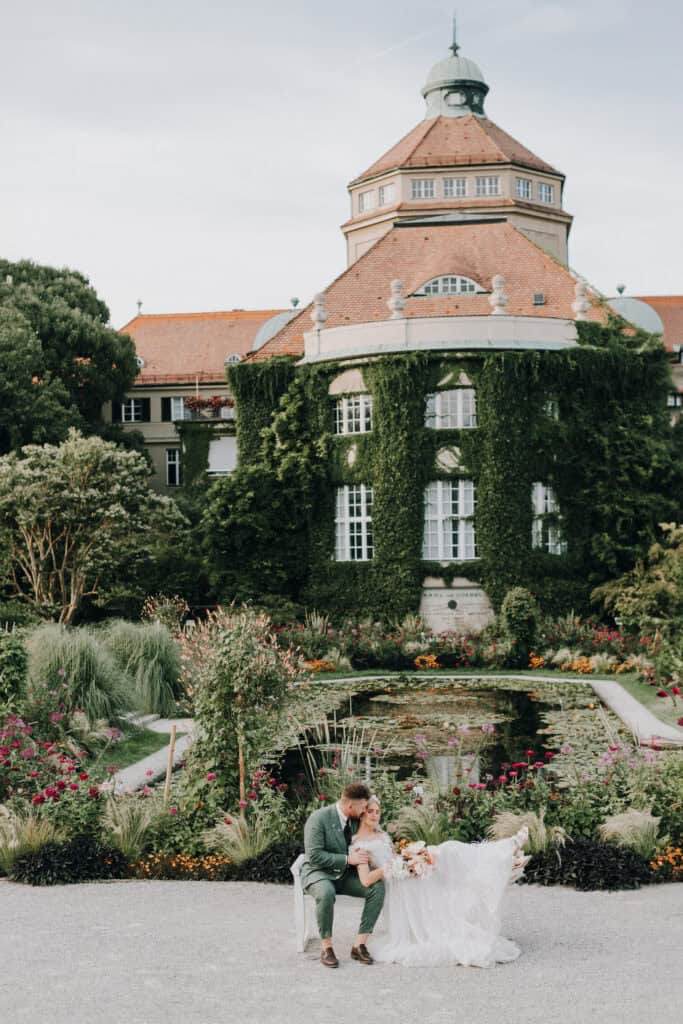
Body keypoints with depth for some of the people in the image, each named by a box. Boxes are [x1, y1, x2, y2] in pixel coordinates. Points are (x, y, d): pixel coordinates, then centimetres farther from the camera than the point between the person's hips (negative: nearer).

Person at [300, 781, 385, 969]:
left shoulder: (356, 819, 2)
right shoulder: (319, 818, -19)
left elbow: (362, 848, 17)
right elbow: (314, 855, -24)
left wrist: (360, 856, -7)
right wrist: (347, 859, -26)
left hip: (345, 874, 6)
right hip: (318, 872, -6)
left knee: (378, 886, -19)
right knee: (326, 893, -40)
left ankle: (360, 944, -14)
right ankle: (326, 947, -22)